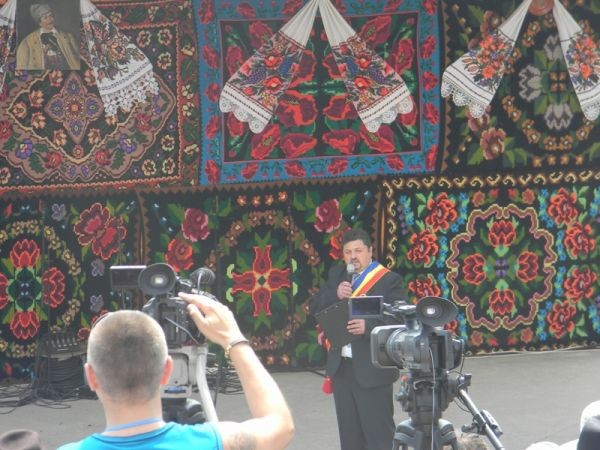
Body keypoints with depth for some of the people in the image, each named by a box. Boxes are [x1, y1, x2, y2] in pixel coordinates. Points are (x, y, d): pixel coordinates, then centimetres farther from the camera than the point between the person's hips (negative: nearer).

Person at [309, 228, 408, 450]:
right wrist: (335, 295, -13)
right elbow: (314, 307, 6)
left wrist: (368, 326, -31)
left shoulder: (389, 280, -7)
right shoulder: (336, 275, 11)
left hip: (372, 370, -6)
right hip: (341, 367, 6)